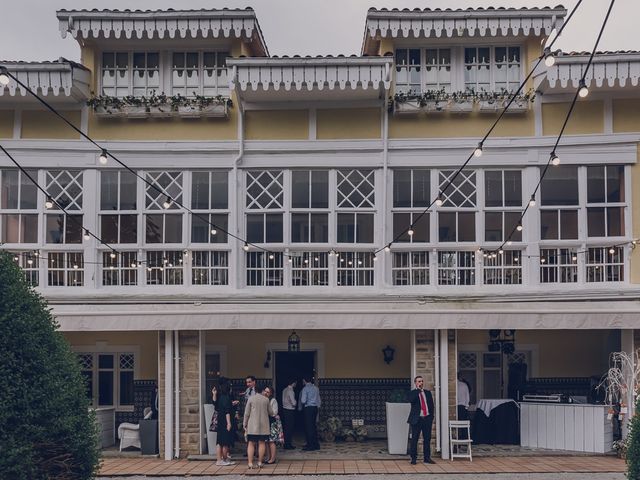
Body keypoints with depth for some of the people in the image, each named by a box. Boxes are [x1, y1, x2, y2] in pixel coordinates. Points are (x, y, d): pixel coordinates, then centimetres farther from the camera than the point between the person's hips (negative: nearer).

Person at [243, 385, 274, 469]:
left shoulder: (251, 398, -4)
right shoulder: (266, 399, -1)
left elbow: (247, 413, -2)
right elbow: (270, 412, 7)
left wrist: (244, 424, 7)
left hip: (252, 425, -1)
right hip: (263, 426, 1)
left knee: (251, 443, 2)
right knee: (262, 443, 7)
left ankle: (250, 462, -4)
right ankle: (260, 462, 7)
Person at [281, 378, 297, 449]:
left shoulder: (285, 390, 8)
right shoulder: (291, 391, -17)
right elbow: (293, 403, -18)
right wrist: (296, 402, 4)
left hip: (285, 409, 9)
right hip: (290, 411, -9)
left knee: (286, 428, 12)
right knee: (289, 428, -3)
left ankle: (287, 444, 17)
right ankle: (288, 445, -1)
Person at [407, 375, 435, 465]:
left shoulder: (428, 392, 14)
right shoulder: (412, 393, 1)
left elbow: (431, 405, 15)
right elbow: (411, 400, -20)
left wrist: (431, 416, 6)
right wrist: (418, 390, -16)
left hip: (427, 418, 4)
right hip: (417, 419, -4)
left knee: (427, 439, 6)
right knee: (414, 439, -2)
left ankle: (427, 458, 14)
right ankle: (413, 458, 5)